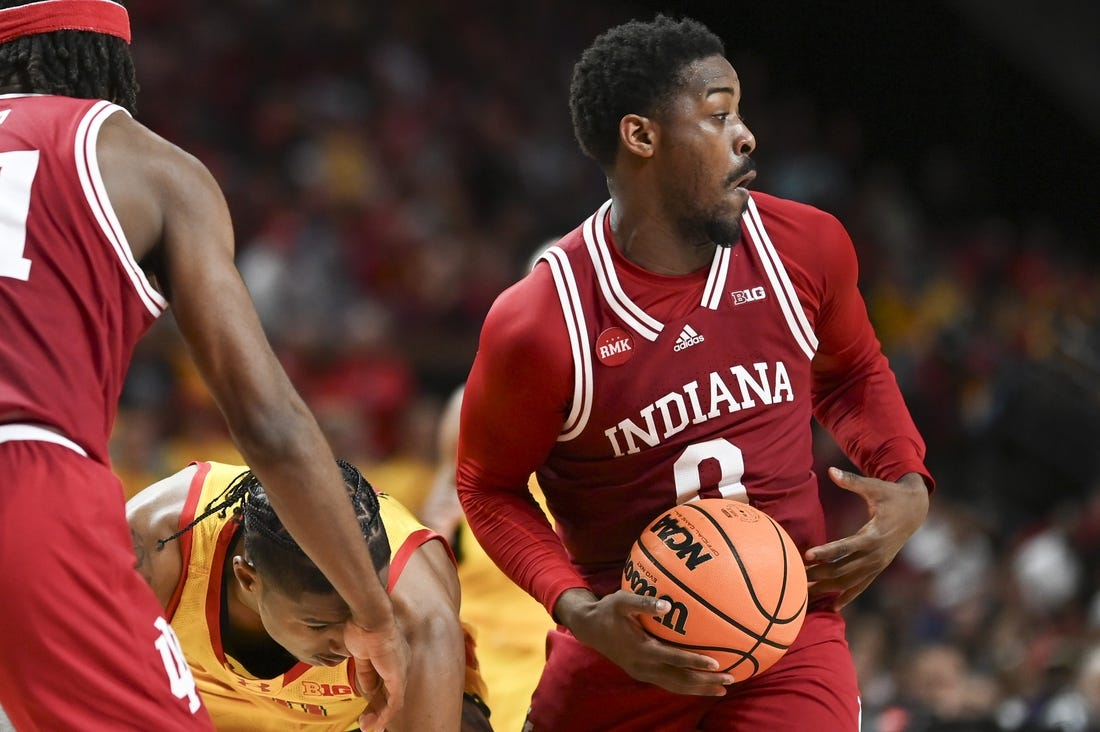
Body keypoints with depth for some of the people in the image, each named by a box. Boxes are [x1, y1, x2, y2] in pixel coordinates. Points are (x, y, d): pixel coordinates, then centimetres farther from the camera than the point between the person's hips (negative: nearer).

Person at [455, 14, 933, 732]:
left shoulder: (805, 248, -4)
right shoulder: (538, 323, -15)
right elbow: (489, 487, 0)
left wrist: (908, 486, -1)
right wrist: (580, 612, -14)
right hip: (627, 640, -2)